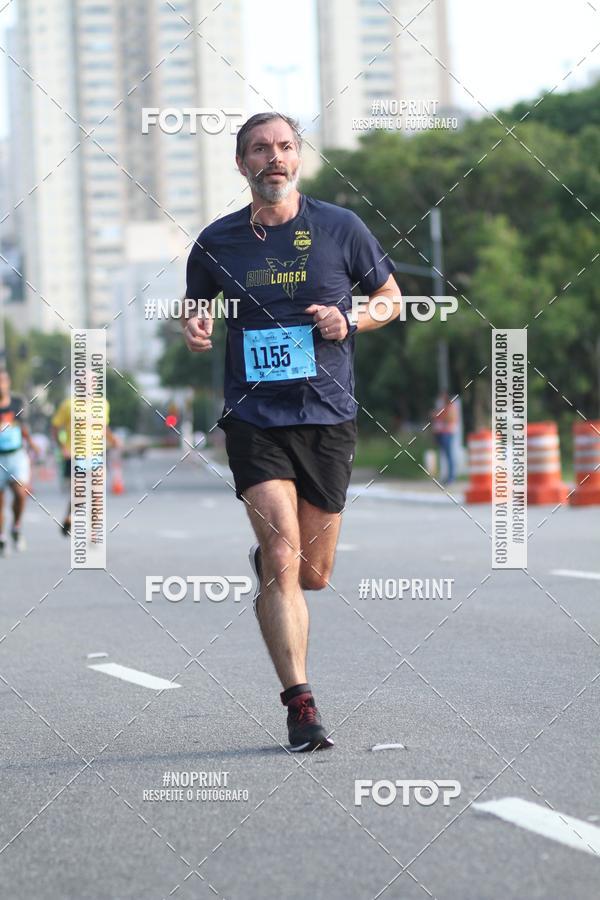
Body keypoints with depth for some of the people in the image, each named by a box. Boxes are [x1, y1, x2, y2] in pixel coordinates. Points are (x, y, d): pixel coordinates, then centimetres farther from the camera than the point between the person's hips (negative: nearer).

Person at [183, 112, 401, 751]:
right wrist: (194, 330, -4)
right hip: (254, 418, -1)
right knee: (284, 558, -17)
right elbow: (196, 308, 19)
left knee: (314, 574, 9)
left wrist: (350, 321, -7)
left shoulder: (339, 228, 3)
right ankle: (300, 704, -15)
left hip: (328, 417, 1)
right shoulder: (217, 242, 4)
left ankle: (265, 562, 45)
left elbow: (390, 298, 13)